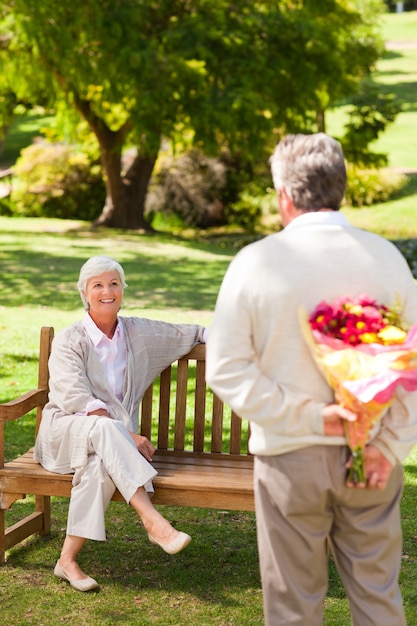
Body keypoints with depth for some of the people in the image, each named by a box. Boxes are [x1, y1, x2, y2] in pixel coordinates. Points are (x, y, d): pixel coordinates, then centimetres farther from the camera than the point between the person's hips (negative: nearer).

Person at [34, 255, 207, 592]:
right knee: (105, 429, -38)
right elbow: (76, 398, -15)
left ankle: (68, 559, -34)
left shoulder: (139, 332, 9)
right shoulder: (69, 341, -3)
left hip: (116, 435, 3)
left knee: (101, 464, -35)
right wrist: (127, 435, -23)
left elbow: (188, 333, 23)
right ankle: (153, 521, -47)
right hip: (65, 429, -3)